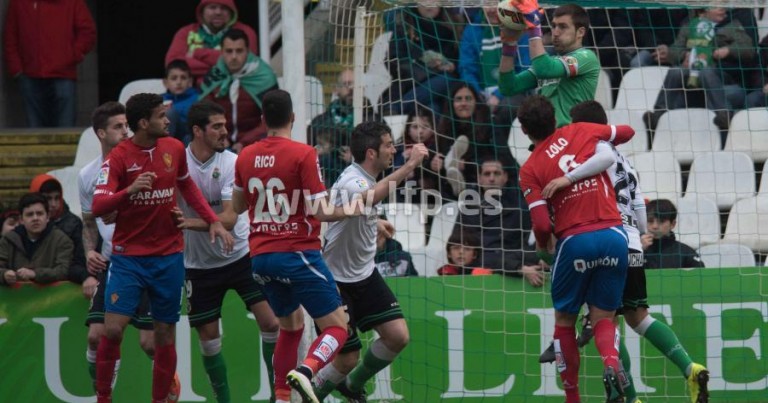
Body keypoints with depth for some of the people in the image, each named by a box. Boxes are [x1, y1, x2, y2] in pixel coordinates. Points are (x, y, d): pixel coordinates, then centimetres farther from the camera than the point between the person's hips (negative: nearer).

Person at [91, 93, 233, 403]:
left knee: (165, 334, 5)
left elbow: (187, 187, 20)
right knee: (113, 329, -13)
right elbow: (97, 208, -18)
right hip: (128, 257, -4)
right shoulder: (118, 158, -11)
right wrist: (130, 190, -35)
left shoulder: (174, 149, 3)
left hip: (168, 257, 4)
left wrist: (213, 221, 11)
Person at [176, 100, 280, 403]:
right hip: (199, 263, 1)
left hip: (241, 255, -1)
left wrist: (192, 223, -35)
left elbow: (229, 219, -22)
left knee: (271, 323, -10)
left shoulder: (231, 163, -13)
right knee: (208, 337, 4)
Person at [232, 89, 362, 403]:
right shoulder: (303, 154, -11)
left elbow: (237, 206, 20)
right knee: (336, 328, -3)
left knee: (291, 326, 24)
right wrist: (350, 211, 4)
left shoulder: (246, 157, 6)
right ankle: (305, 370, -31)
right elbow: (319, 210, -13)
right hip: (297, 254, -6)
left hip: (261, 256, 6)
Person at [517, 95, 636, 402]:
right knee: (603, 317, 12)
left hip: (575, 241, -2)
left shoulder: (530, 169, 0)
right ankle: (612, 363, -19)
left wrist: (543, 247, 15)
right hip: (614, 234, 2)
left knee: (564, 320, 17)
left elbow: (541, 224, -7)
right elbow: (627, 132, 25)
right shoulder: (581, 132, 8)